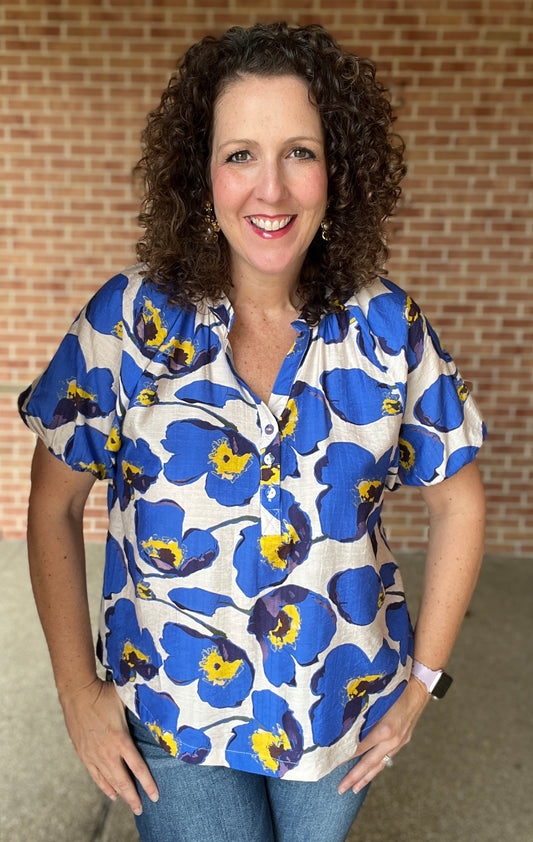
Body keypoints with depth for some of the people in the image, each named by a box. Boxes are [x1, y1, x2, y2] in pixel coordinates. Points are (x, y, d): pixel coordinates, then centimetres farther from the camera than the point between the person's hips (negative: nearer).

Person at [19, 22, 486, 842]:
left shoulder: (388, 328, -10)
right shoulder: (128, 318, -13)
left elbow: (458, 501, 1)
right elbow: (54, 505, -5)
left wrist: (424, 677, 0)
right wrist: (77, 688, -6)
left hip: (345, 712, 2)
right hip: (174, 718, -1)